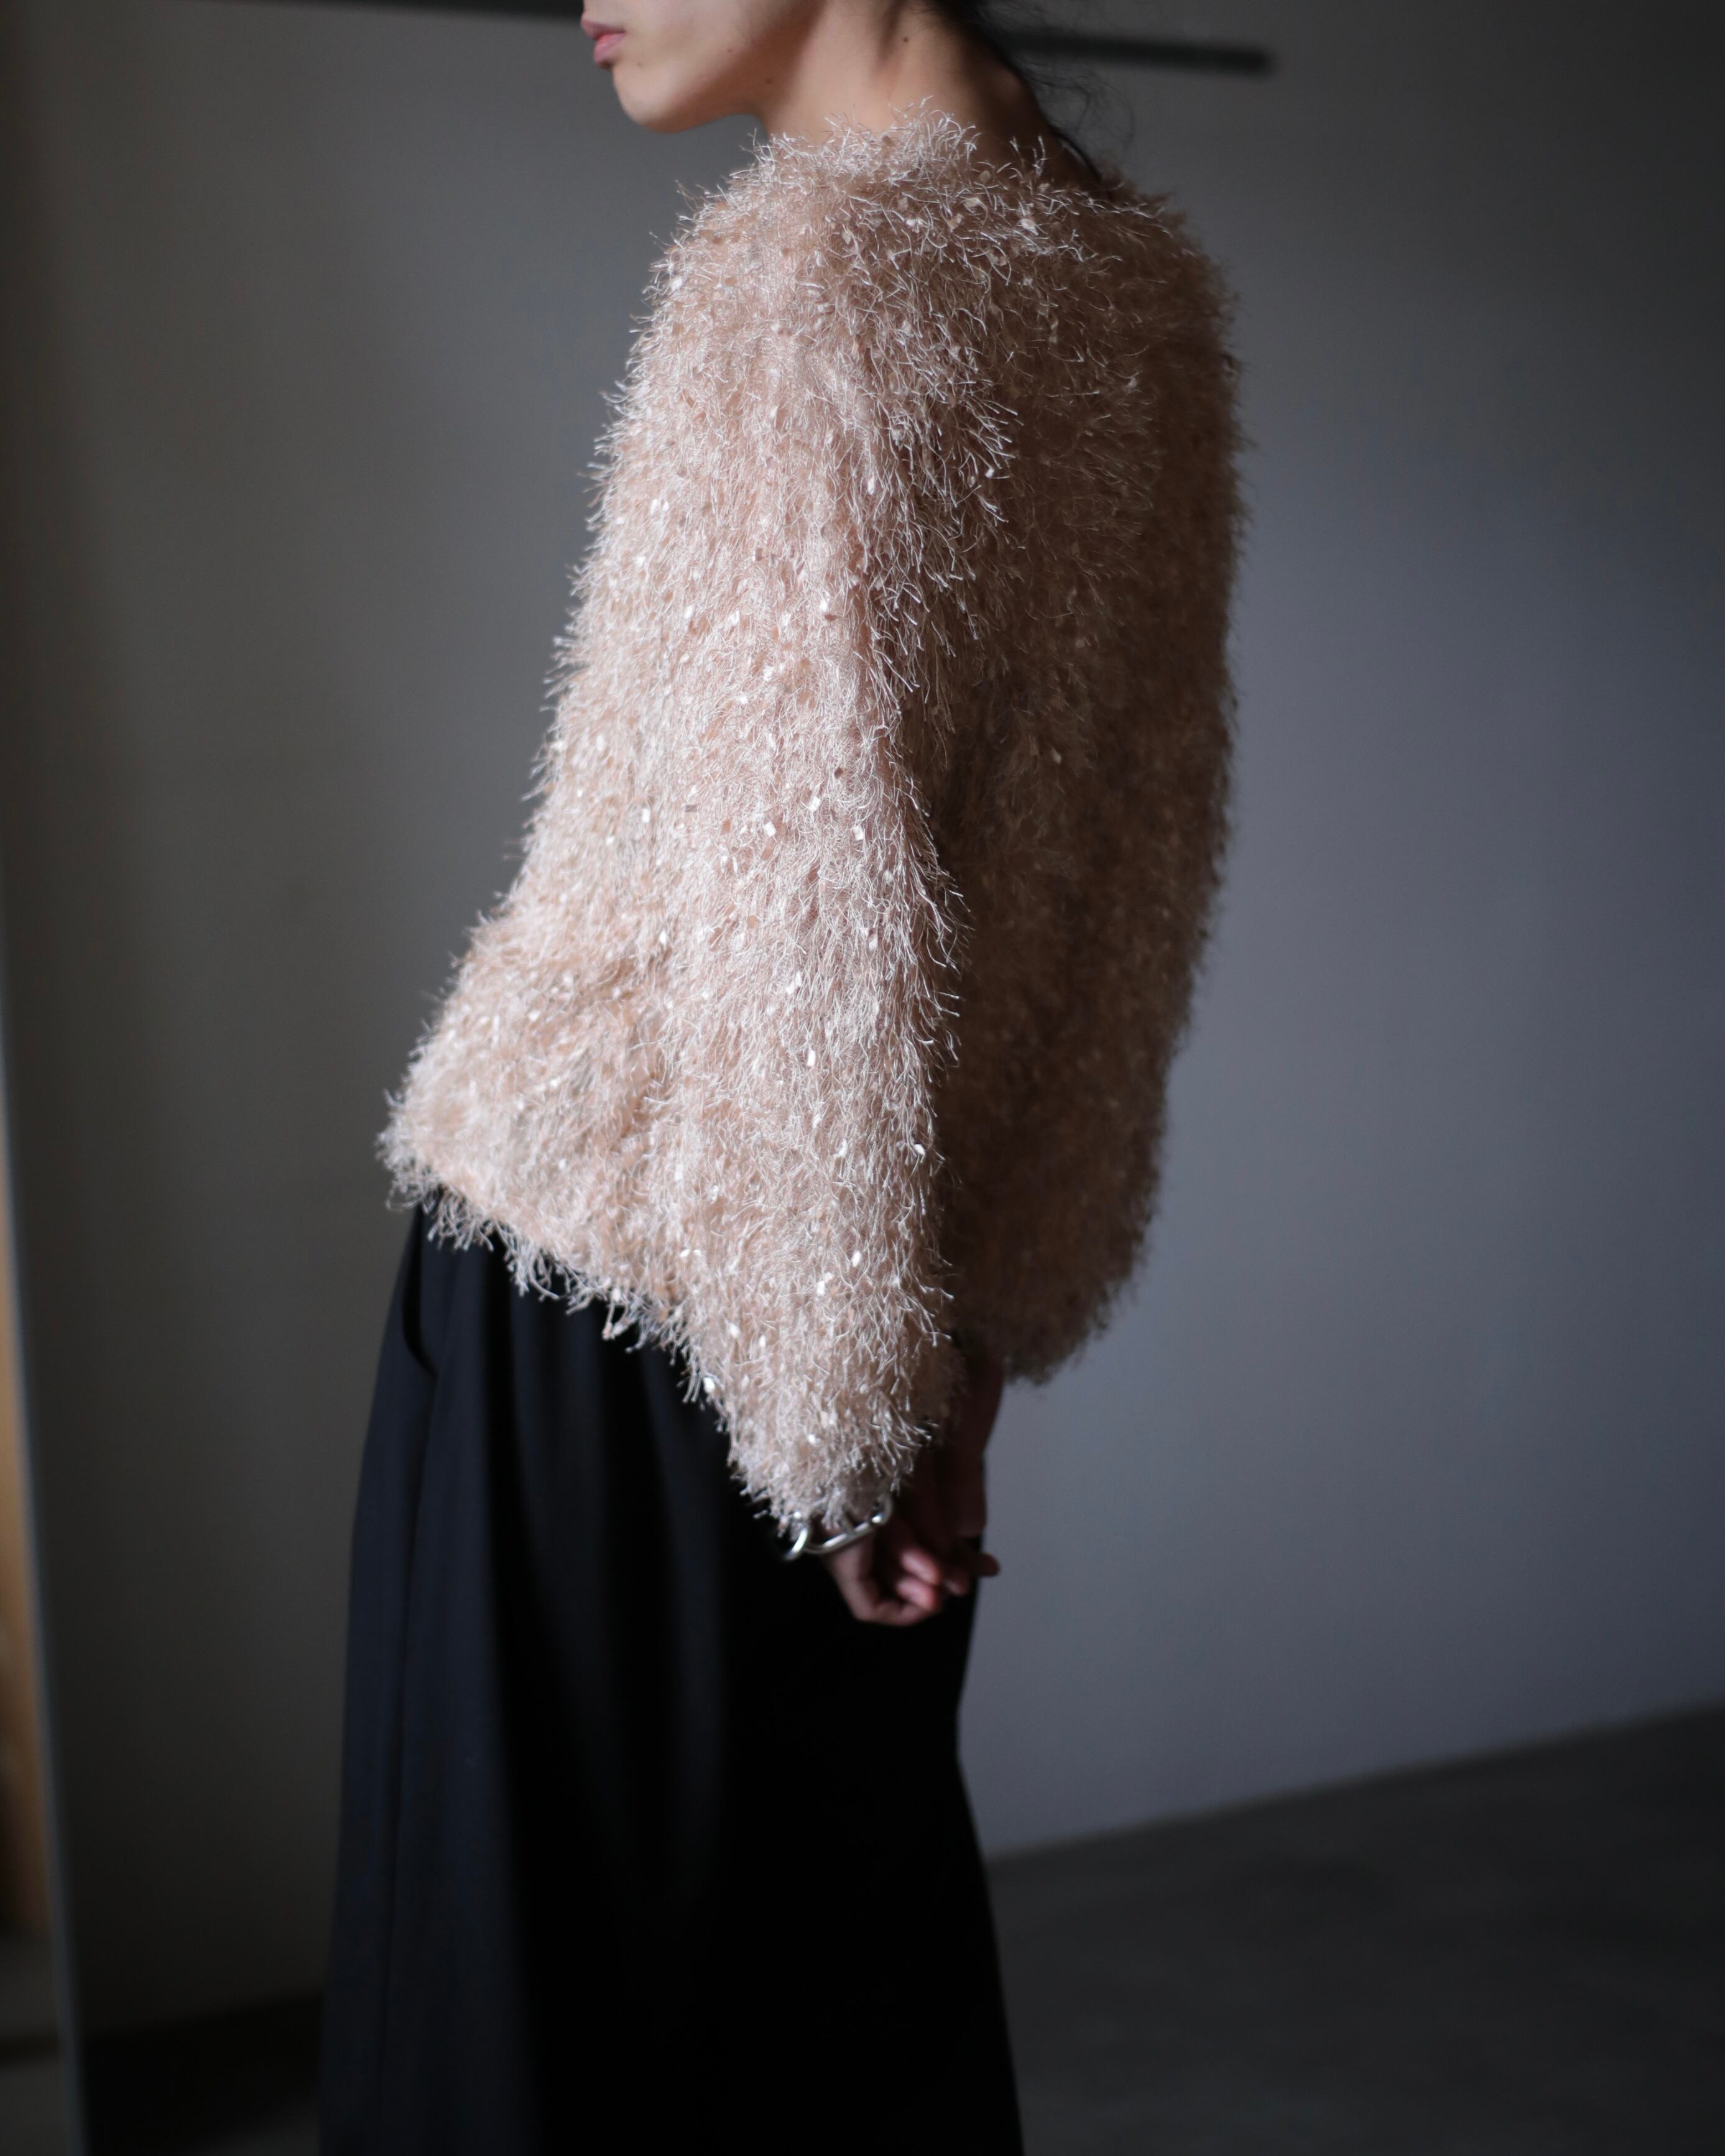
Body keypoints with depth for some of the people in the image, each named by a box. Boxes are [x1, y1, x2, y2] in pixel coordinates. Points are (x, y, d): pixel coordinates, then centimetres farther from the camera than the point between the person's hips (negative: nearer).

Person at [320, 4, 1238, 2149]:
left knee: (558, 1949, 8)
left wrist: (849, 1371, -14)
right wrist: (971, 1323, 13)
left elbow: (813, 869, -20)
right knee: (861, 1935, 18)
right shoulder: (1142, 285, 9)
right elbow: (1132, 867, 10)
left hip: (609, 1261, -7)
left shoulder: (812, 264, -14)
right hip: (829, 1276, 7)